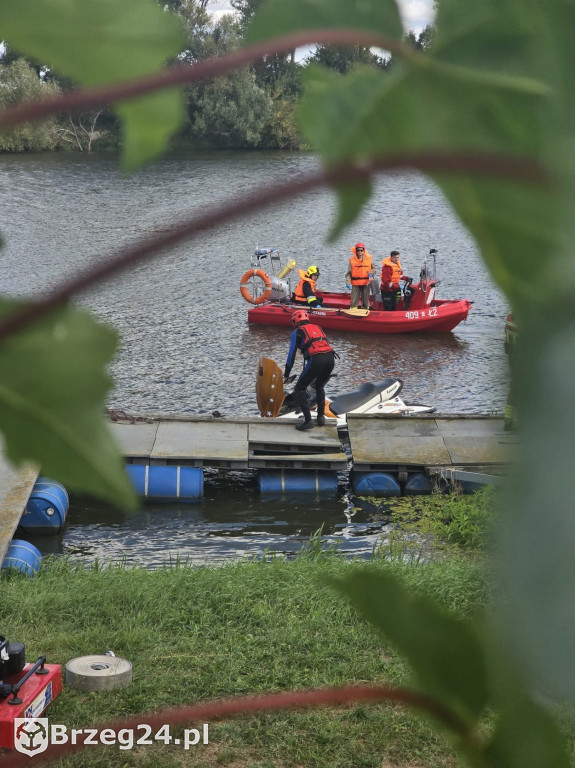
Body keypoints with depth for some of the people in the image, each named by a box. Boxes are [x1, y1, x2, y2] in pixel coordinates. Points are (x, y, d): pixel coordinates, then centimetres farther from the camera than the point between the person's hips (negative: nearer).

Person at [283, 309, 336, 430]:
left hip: (316, 359, -6)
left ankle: (308, 420, -5)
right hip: (330, 357, 6)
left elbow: (292, 354, 9)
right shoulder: (317, 328, 30)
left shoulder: (297, 332, 14)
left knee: (299, 390, 6)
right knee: (319, 387, 30)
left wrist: (286, 375, 15)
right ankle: (321, 417, 24)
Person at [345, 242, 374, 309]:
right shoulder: (352, 260, 0)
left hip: (366, 283, 1)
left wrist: (371, 273, -8)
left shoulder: (369, 259, 2)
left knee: (365, 300, 9)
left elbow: (373, 268, 15)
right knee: (354, 301, -3)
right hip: (355, 283, -1)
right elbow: (348, 273, 1)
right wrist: (348, 283, -8)